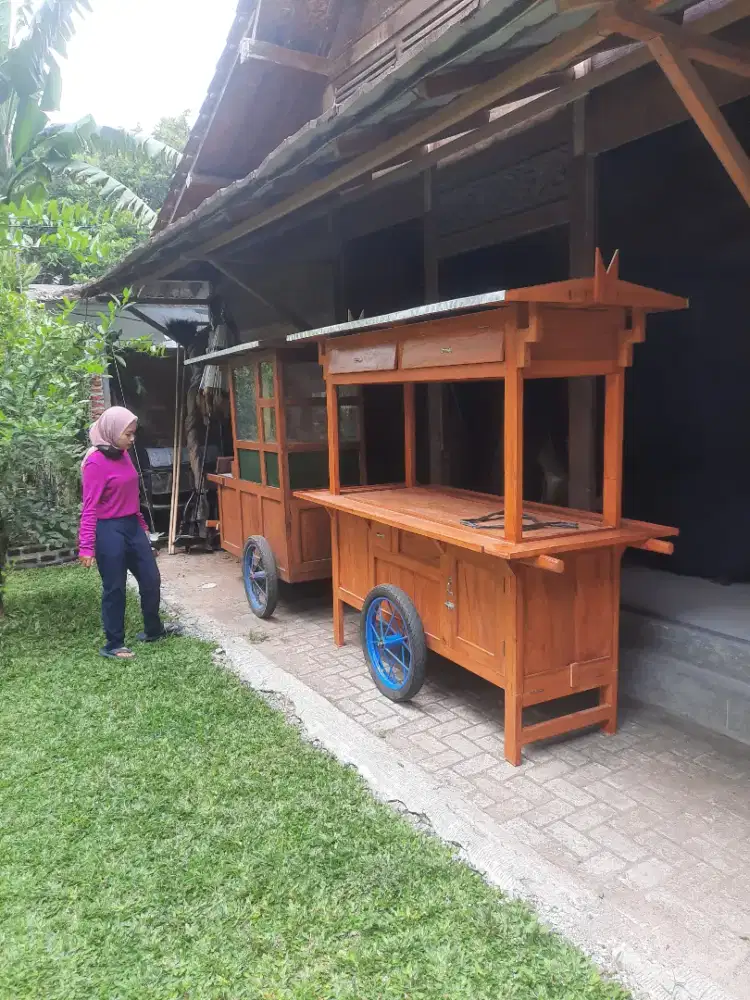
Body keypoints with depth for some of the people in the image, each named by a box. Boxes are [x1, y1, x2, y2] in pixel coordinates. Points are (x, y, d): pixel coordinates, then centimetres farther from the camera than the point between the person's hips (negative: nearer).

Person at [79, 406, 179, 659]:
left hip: (132, 526, 8)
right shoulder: (96, 462, -16)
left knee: (151, 579, 14)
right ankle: (113, 645, 17)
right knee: (114, 588, 3)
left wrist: (141, 524, 22)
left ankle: (153, 630, 33)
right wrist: (86, 546, -22)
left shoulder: (123, 455, 7)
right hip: (109, 531, -8)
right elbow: (90, 507, -19)